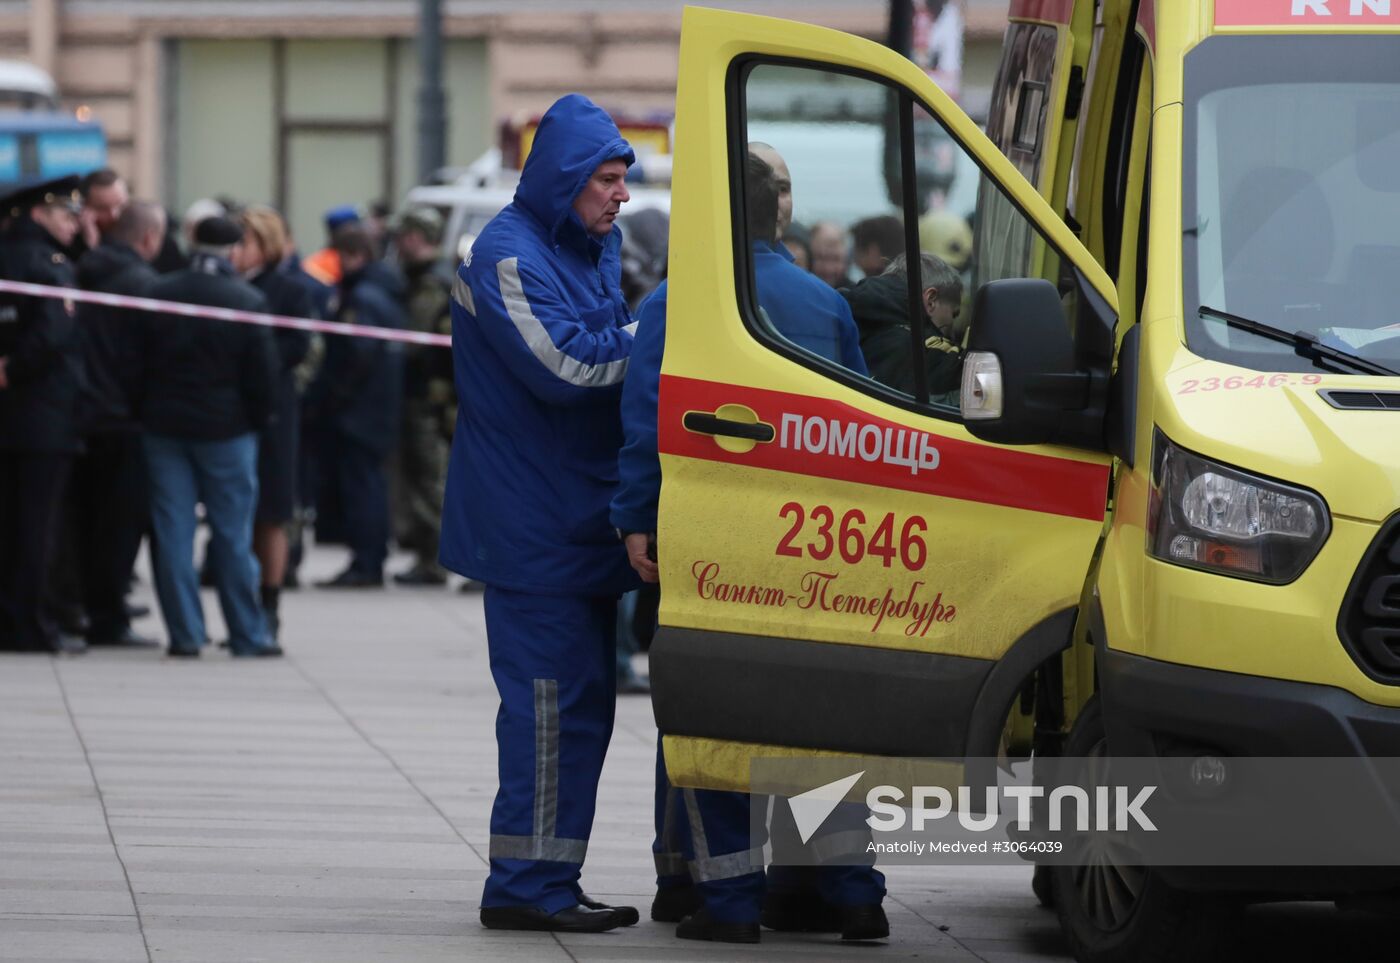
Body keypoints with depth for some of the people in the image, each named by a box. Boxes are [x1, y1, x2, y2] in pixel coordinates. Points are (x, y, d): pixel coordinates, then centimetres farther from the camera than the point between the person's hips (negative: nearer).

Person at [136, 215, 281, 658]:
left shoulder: (158, 294, 0)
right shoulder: (247, 301, -9)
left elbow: (140, 360, 4)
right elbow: (261, 372, -7)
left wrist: (147, 409, 14)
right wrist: (258, 418, 8)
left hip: (164, 423, 2)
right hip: (226, 429, -2)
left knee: (172, 533, 4)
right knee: (232, 535, 3)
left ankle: (184, 633, 3)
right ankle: (247, 635, 6)